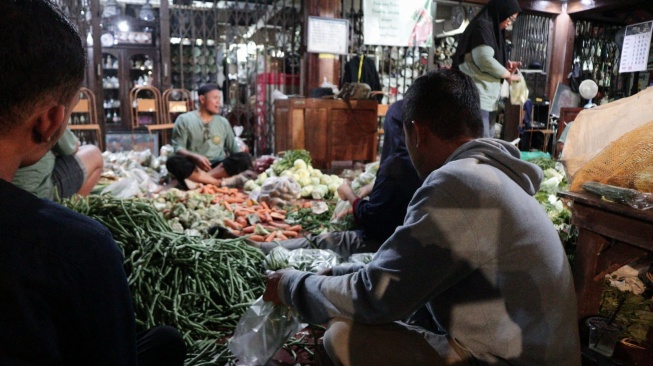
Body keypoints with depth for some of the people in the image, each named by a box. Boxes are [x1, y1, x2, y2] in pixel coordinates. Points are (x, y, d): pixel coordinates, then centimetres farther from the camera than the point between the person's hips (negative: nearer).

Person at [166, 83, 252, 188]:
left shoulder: (223, 122, 17)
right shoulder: (184, 119, 6)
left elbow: (234, 148, 19)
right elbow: (178, 148, -2)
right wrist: (195, 157, -23)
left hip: (220, 167, 3)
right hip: (195, 166, -3)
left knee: (244, 158, -26)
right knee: (173, 161, -33)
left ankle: (197, 179, -33)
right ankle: (217, 182, -37)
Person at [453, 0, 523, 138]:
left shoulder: (493, 30, 21)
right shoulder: (482, 26, -9)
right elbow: (485, 61, -20)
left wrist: (506, 66, 8)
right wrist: (508, 75, -6)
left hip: (487, 97, 10)